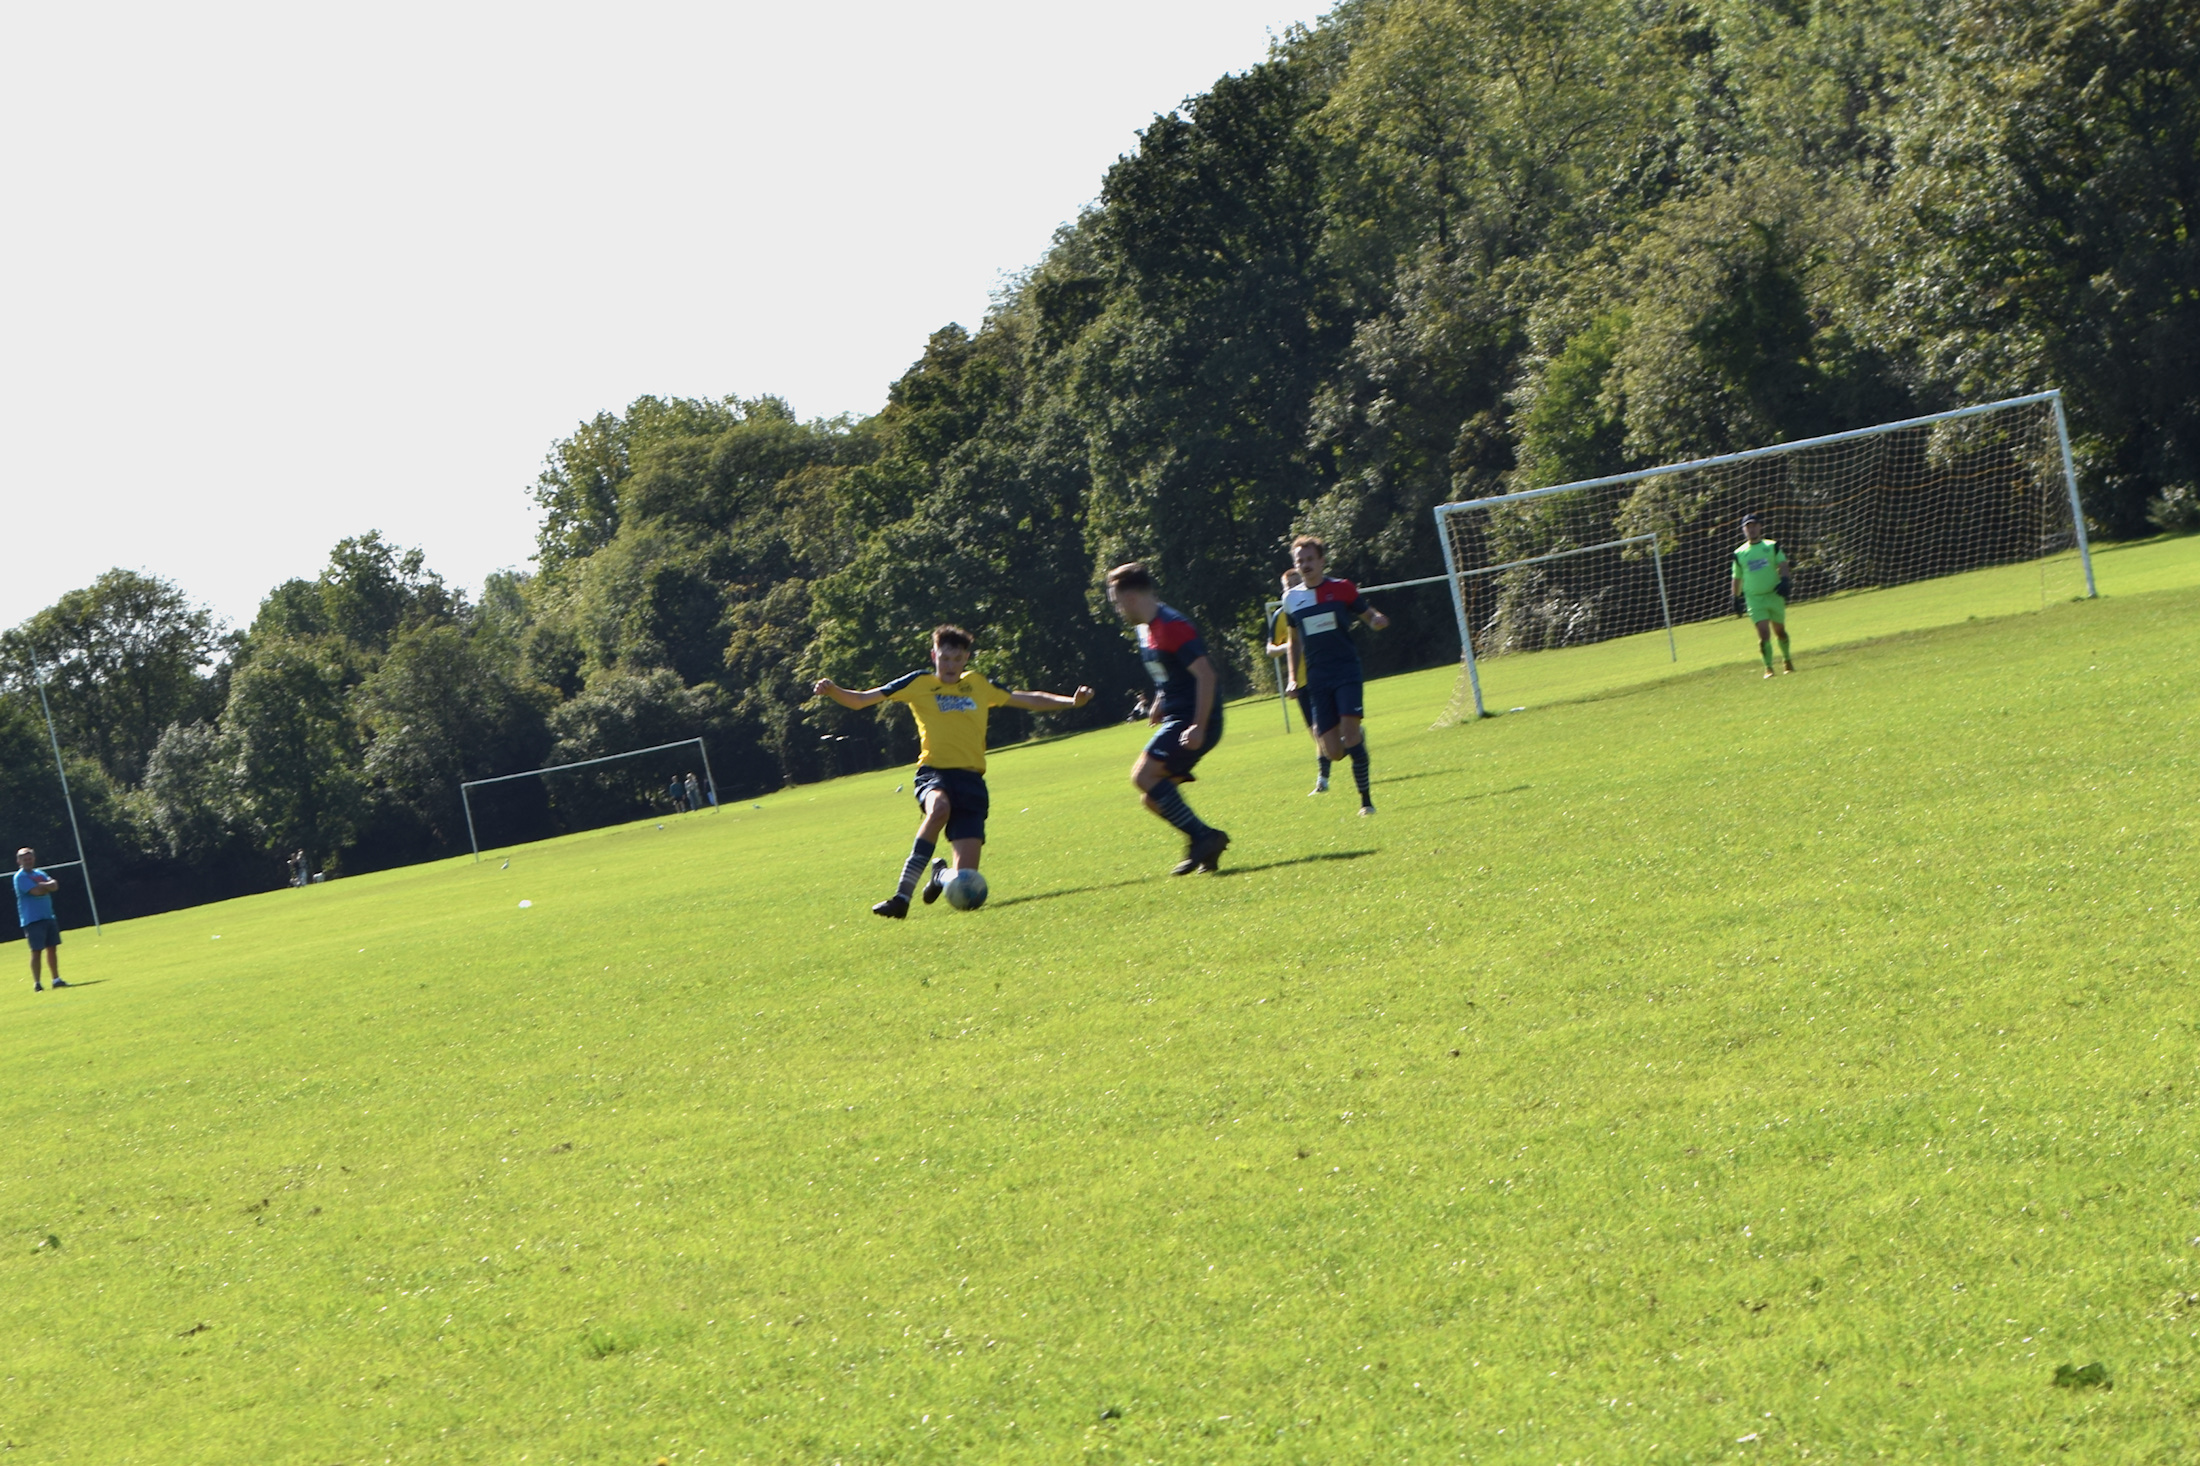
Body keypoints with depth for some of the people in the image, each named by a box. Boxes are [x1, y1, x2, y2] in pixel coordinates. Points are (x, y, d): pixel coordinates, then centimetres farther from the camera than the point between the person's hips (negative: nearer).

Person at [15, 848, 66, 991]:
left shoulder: (40, 874, 15)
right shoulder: (20, 877, -8)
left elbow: (54, 886, 1)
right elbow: (36, 891, -20)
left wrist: (42, 886, -16)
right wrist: (48, 886, -2)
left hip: (48, 917, 7)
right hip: (33, 920, -7)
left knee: (52, 948, 10)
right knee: (36, 951, -8)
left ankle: (56, 979, 18)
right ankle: (36, 983, -5)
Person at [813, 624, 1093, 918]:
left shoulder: (978, 684, 17)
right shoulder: (919, 684, 7)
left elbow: (1028, 700, 25)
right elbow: (860, 701, 2)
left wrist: (1071, 701, 14)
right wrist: (833, 691, -17)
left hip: (971, 778, 3)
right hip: (934, 772, -3)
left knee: (965, 879, -9)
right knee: (939, 808, -42)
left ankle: (940, 874, 31)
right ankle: (902, 896, -39)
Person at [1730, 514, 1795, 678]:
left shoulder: (1772, 547, 5)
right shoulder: (1740, 554, 7)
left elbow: (1782, 564, -7)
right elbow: (1737, 578, 14)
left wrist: (1784, 580, -25)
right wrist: (1736, 599, 14)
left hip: (1774, 595, 1)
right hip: (1754, 599, -1)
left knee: (1780, 631, 12)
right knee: (1763, 632, -14)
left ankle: (1787, 659, 35)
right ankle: (1768, 667, -9)